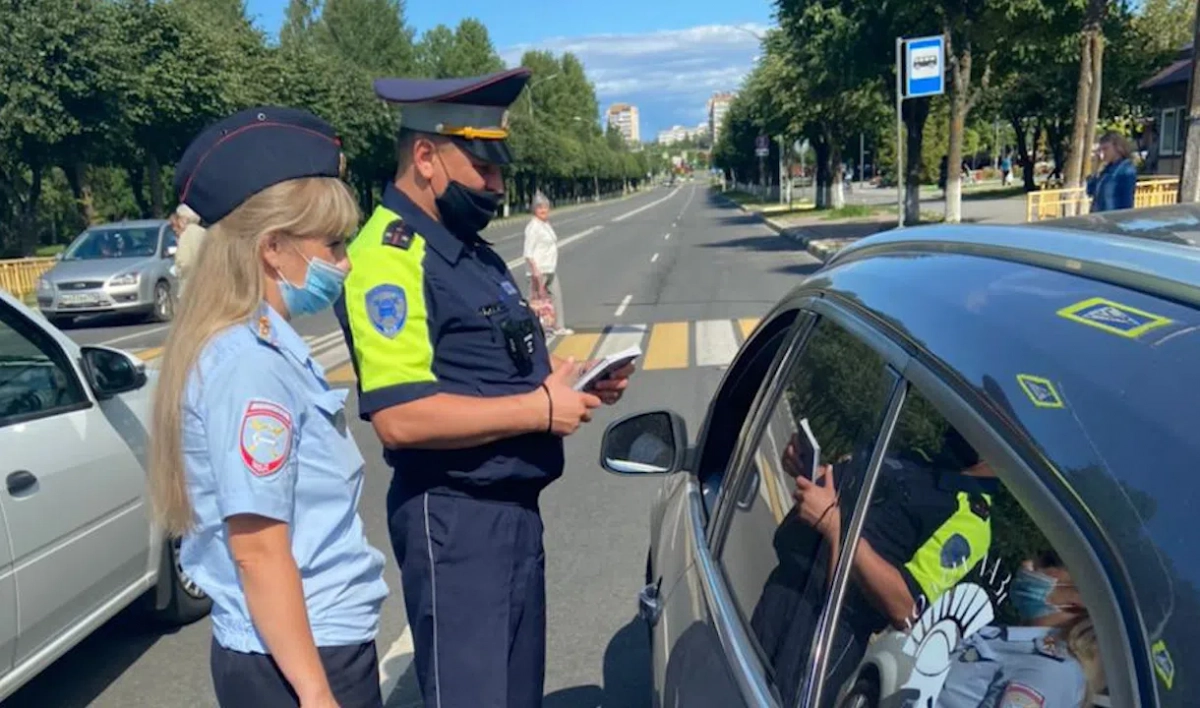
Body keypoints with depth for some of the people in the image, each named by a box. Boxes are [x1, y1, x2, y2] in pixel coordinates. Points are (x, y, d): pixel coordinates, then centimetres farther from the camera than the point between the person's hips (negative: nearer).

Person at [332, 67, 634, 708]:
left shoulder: (471, 249, 13)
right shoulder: (389, 256, -17)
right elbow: (400, 417, -27)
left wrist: (566, 377, 2)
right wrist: (540, 409, -21)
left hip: (514, 507, 10)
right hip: (454, 519, -9)